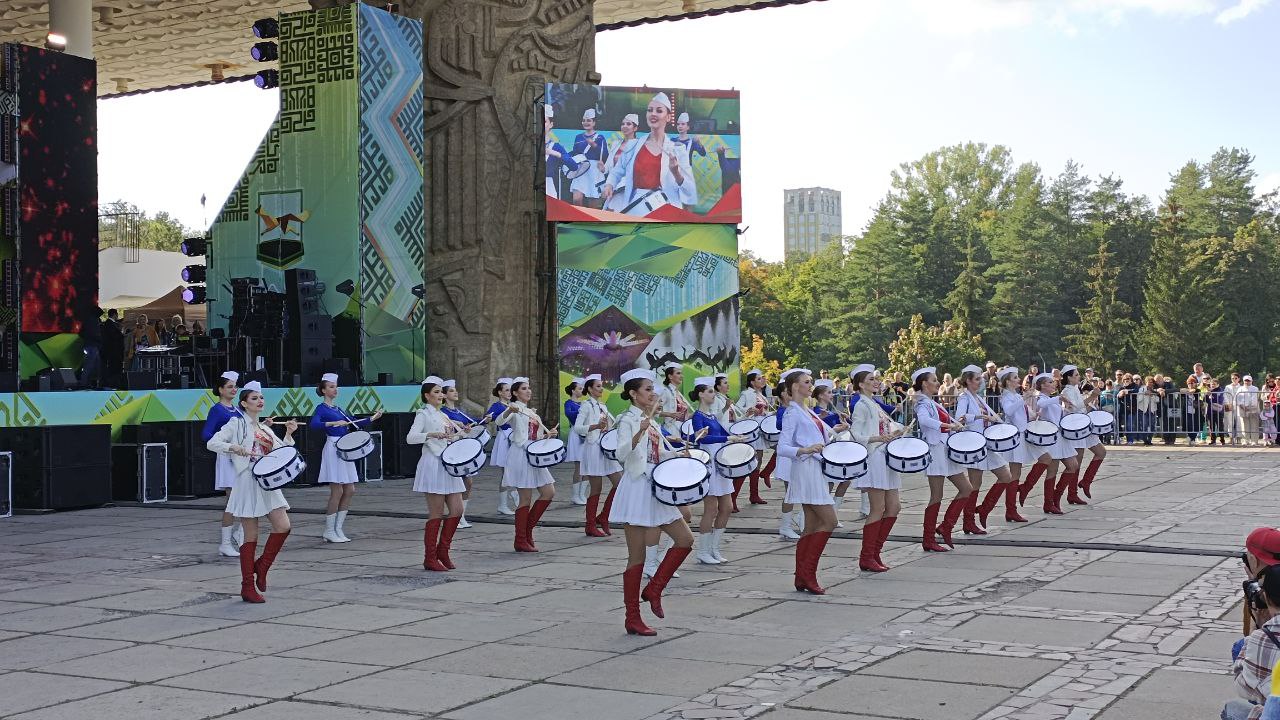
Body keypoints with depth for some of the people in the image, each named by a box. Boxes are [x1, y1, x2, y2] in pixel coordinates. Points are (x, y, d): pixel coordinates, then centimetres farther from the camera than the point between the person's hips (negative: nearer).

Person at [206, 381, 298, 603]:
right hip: (248, 482, -6)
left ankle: (261, 566, 14)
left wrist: (289, 434, 5)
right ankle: (248, 587, 6)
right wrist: (233, 447, -26)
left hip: (268, 482, 6)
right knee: (251, 537, -3)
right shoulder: (237, 424, -1)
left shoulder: (265, 428, 18)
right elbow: (212, 443, -10)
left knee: (283, 526, -7)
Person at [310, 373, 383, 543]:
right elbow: (314, 424, -24)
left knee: (350, 491, 6)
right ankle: (329, 531, 2)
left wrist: (372, 419, 13)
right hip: (333, 449, -8)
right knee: (337, 492, -7)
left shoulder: (338, 409, 19)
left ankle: (338, 529, 13)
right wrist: (332, 423, -35)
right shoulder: (321, 408, -5)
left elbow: (354, 424, 22)